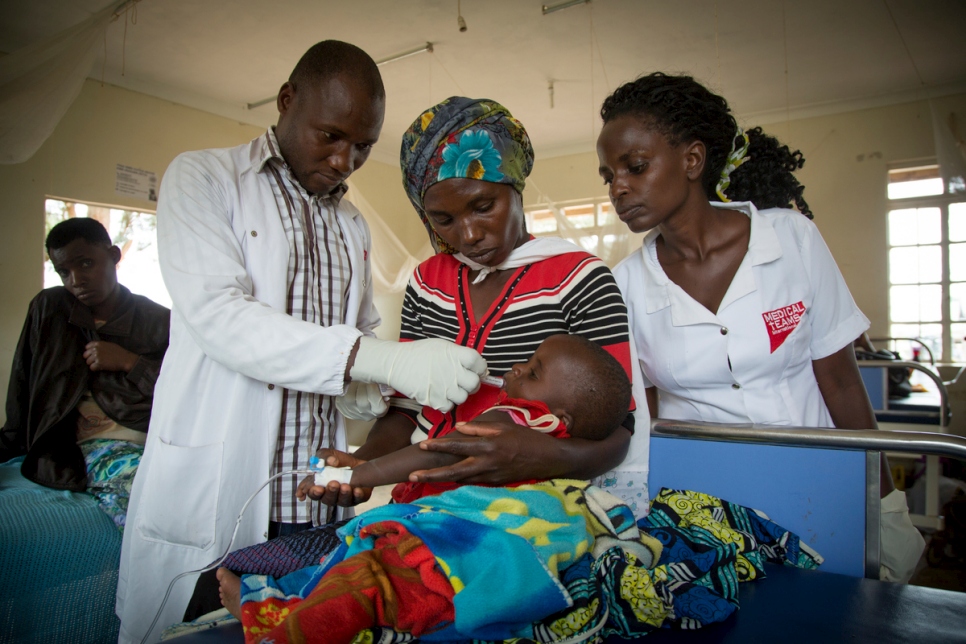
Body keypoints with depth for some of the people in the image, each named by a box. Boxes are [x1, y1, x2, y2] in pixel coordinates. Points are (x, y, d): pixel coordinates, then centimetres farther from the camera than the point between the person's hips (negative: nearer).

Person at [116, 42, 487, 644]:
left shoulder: (353, 226, 17)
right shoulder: (203, 177, -1)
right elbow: (215, 314, -17)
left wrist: (408, 384, -3)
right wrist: (375, 358, -27)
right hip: (208, 493, -4)